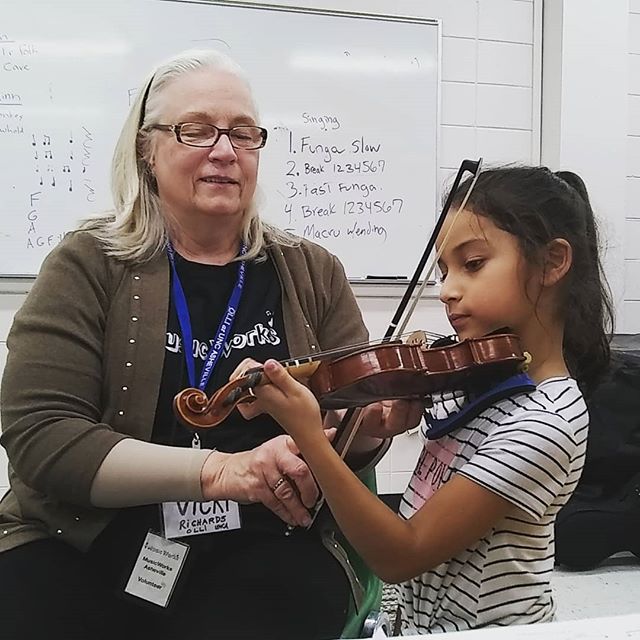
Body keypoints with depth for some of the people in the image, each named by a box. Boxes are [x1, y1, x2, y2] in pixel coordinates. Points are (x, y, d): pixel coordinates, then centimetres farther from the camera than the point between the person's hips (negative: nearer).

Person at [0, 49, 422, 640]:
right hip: (80, 544, -1)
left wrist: (371, 423, -18)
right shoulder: (90, 265, -1)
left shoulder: (313, 275, 5)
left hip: (260, 548, 2)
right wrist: (218, 469, -23)